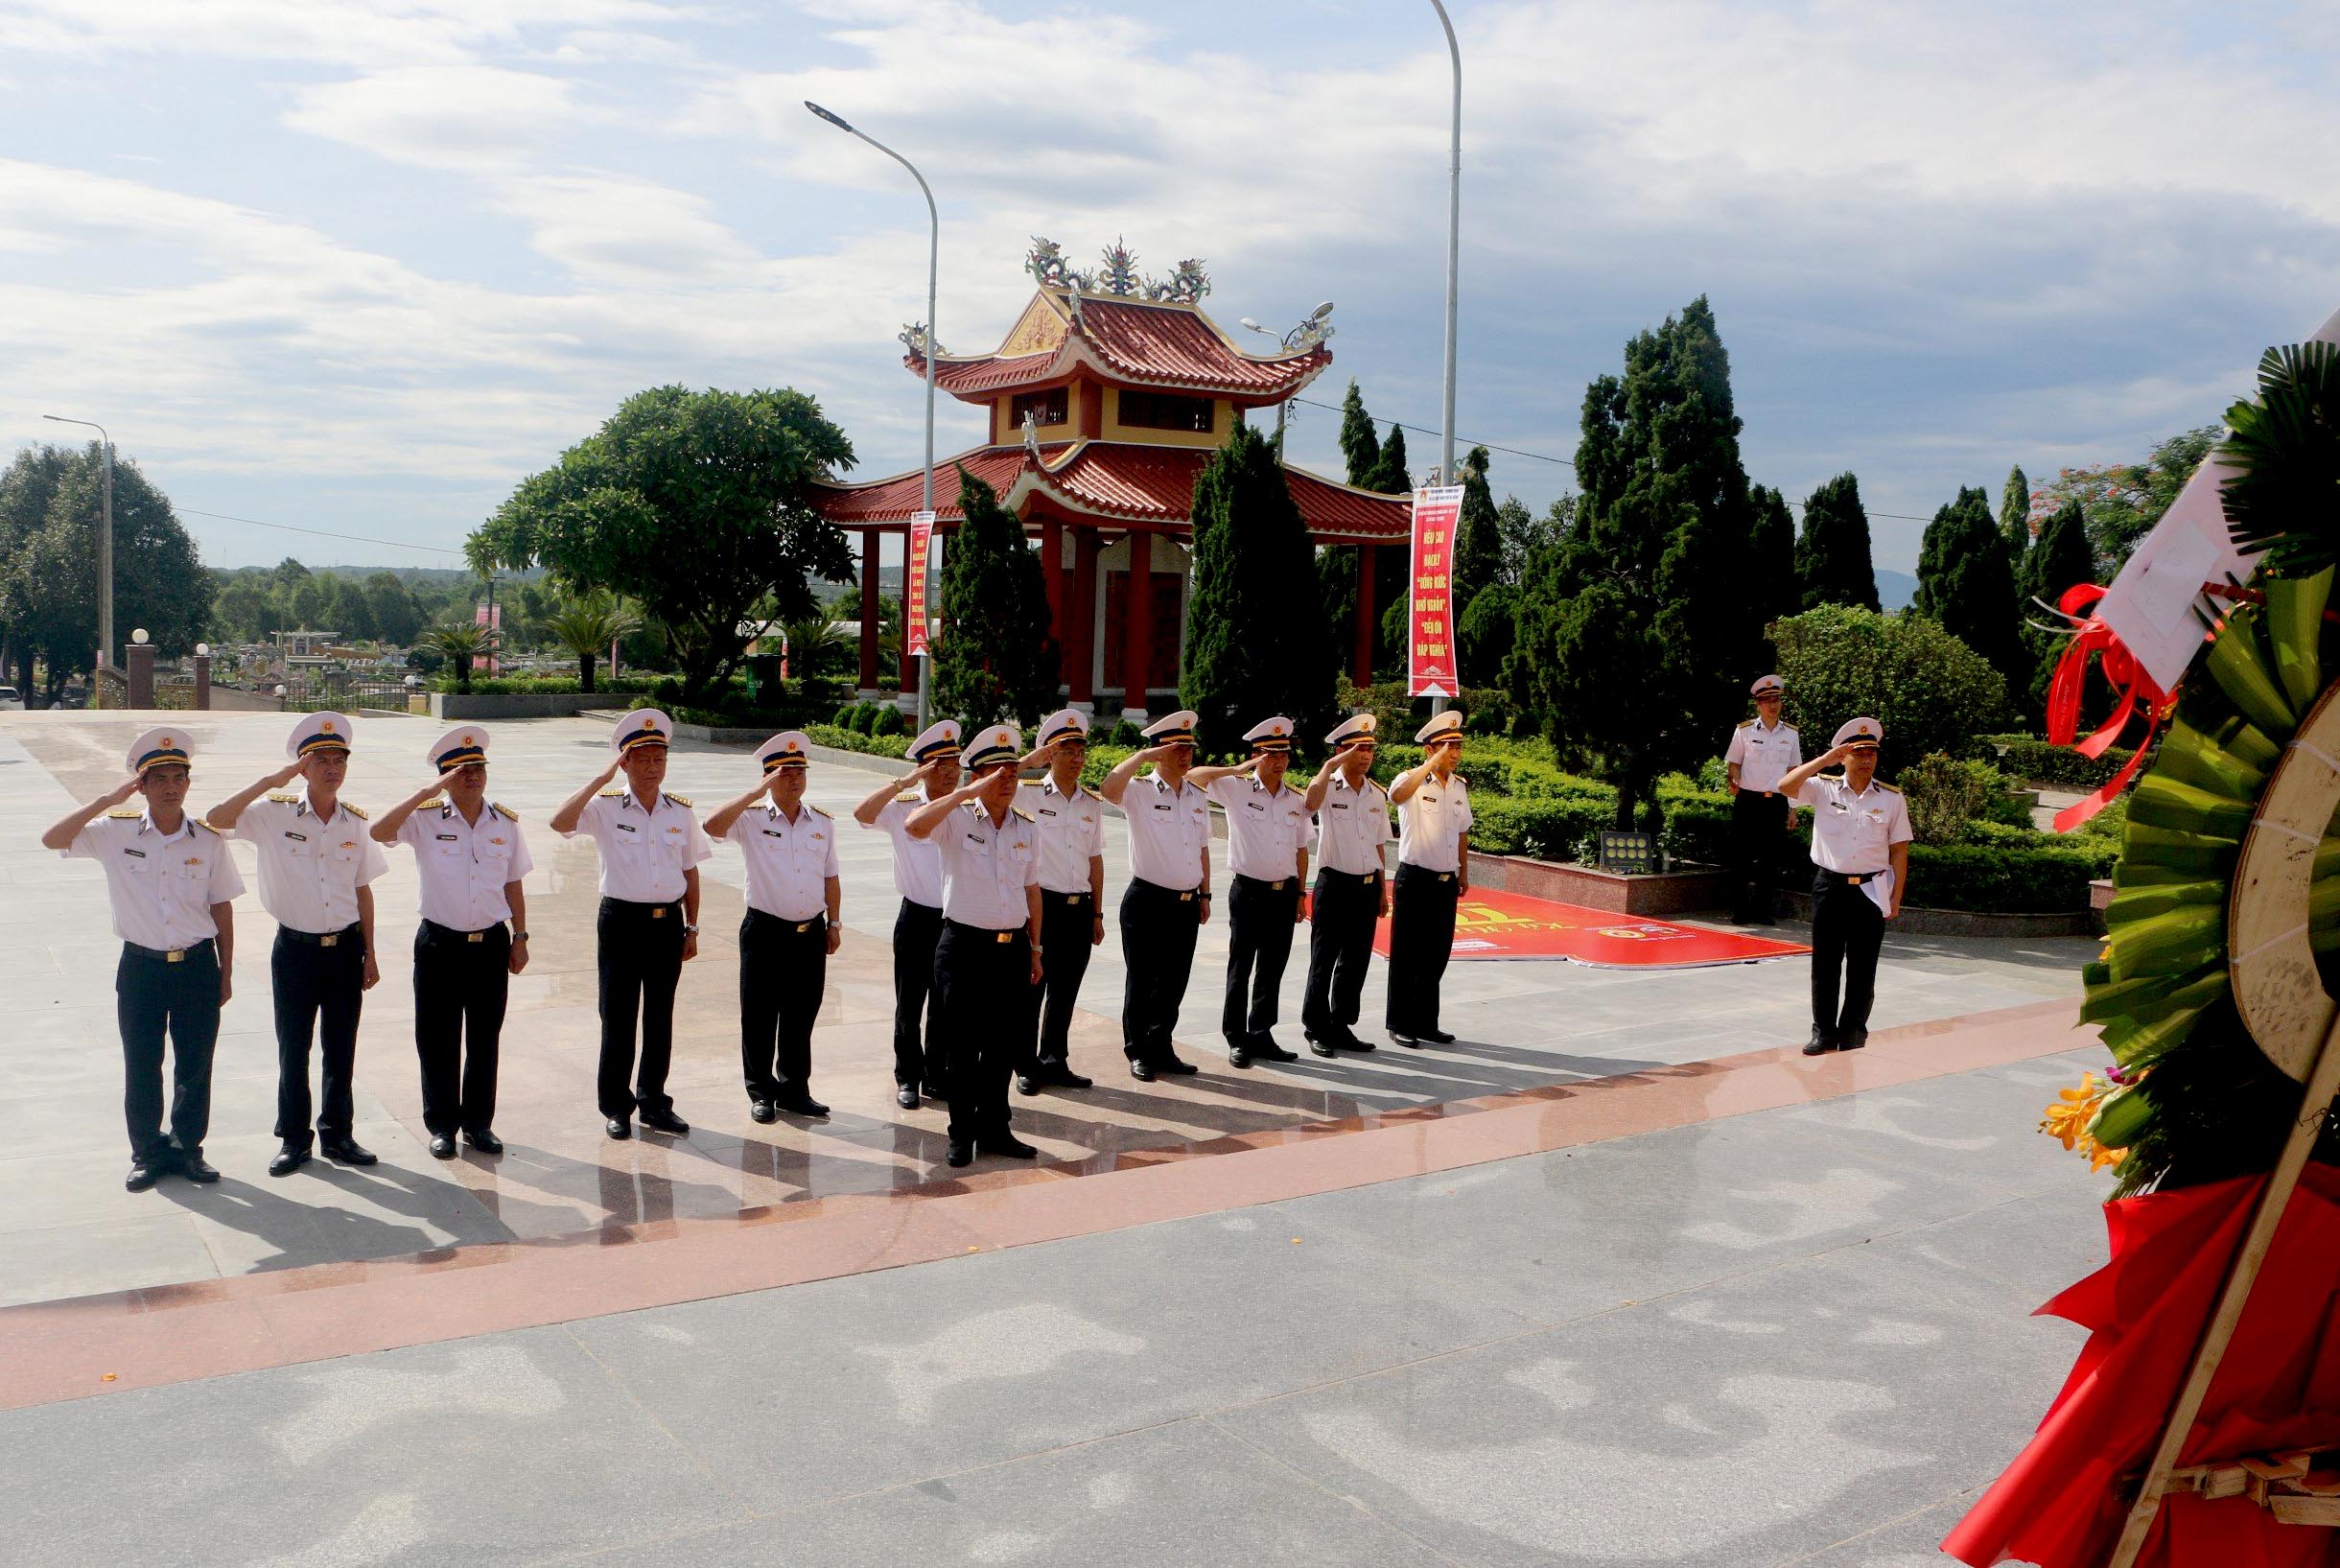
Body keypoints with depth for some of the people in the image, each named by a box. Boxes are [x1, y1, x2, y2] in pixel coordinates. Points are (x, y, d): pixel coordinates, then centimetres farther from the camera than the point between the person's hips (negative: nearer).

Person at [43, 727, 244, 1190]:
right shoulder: (116, 832, -3)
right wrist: (108, 799, -18)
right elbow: (53, 839, -15)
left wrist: (225, 973, 5)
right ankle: (147, 1153, 24)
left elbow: (221, 909, 4)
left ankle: (188, 1147, 24)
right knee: (141, 1067, 8)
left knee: (195, 1066, 8)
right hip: (141, 966, 0)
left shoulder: (208, 839, -2)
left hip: (197, 966, 0)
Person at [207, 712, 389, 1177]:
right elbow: (216, 819, -20)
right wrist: (271, 781, -20)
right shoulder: (275, 814, -5)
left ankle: (337, 1135, 22)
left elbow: (363, 891, 9)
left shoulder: (355, 822, 3)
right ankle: (294, 1140, 19)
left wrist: (369, 955, 8)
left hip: (345, 947, 2)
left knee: (341, 1049, 9)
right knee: (293, 1050, 6)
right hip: (295, 948, -2)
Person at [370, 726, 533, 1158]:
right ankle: (442, 1126, 18)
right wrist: (427, 793, -24)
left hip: (491, 944, 2)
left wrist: (520, 937, 8)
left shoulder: (506, 822, 4)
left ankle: (478, 1123, 22)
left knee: (485, 1040, 9)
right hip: (440, 944, -2)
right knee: (437, 1041, 5)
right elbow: (379, 833, -24)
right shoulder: (425, 818, -5)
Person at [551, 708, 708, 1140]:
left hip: (668, 922, 3)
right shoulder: (605, 806, -4)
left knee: (660, 1016, 10)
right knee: (618, 1016, 3)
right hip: (621, 921, -3)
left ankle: (653, 1102, 22)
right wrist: (600, 779, -20)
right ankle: (616, 1107, 16)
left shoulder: (680, 812, 6)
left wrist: (691, 928, 10)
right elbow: (560, 823, -23)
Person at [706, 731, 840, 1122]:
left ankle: (794, 1090, 25)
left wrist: (833, 922, 12)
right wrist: (758, 792, -27)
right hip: (765, 930, -3)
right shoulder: (752, 818, -6)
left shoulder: (823, 822, 8)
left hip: (811, 932, 3)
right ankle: (761, 1093, 18)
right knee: (760, 1017, 5)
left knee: (801, 1017, 12)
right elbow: (713, 826, -27)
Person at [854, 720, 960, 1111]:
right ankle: (907, 1078, 20)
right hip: (917, 920, -2)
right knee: (909, 1005, 7)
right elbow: (863, 813, -25)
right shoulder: (903, 807, -5)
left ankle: (936, 1077, 25)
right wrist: (905, 781, -28)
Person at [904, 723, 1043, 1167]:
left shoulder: (1027, 828, 9)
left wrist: (1034, 947, 16)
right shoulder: (956, 818, -6)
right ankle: (962, 1134, 16)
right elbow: (914, 826, -28)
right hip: (965, 944, -4)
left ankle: (993, 1128, 24)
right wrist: (968, 793, -27)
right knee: (962, 1046, 4)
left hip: (1012, 945, 4)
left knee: (1004, 1045, 11)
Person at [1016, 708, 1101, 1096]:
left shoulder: (1093, 804, 9)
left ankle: (1055, 1061, 26)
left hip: (1079, 908, 4)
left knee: (1065, 991, 13)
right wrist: (1030, 760, -19)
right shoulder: (1027, 794, -4)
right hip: (1040, 904, -4)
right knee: (1031, 988, 4)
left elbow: (1095, 860, 13)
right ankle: (1027, 1067, 16)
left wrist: (1097, 914, 12)